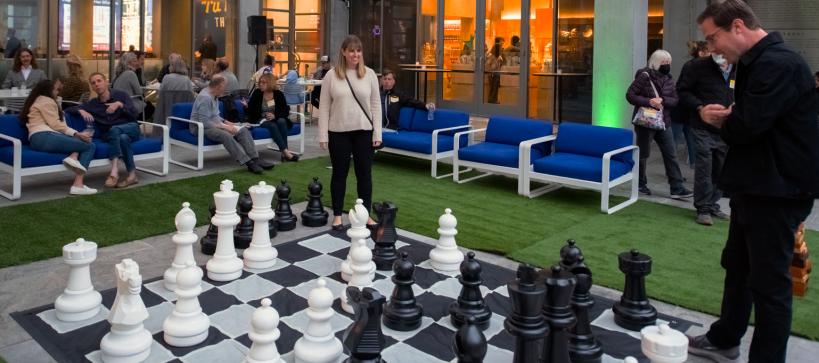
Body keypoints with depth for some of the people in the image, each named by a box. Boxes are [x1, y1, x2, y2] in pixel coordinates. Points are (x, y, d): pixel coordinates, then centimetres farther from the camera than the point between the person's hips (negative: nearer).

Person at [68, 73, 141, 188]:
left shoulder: (120, 95, 5)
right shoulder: (93, 104, 10)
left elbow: (135, 114, -5)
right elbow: (69, 109, 8)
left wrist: (120, 104, -21)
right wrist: (81, 111, -14)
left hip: (131, 129, -1)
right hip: (110, 135, 1)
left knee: (114, 129, -35)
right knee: (123, 138, -36)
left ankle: (114, 171, -44)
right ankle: (132, 174, -38)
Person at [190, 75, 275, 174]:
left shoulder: (214, 96, 12)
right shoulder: (205, 97, -19)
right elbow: (204, 122, -25)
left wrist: (225, 122, 7)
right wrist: (224, 127, -22)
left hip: (215, 124, 10)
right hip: (202, 128, -10)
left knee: (243, 130, -10)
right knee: (226, 135, -37)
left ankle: (255, 159, -21)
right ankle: (249, 163, -38)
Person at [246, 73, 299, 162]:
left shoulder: (279, 94, 3)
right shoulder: (257, 94, 2)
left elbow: (286, 111, -2)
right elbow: (250, 111, 2)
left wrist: (275, 116, -18)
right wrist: (247, 106, -20)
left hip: (277, 119, 1)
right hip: (261, 121, -1)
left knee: (282, 121, -32)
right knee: (272, 126, -32)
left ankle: (284, 152, -38)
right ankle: (286, 151, -43)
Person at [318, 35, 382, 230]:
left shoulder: (369, 74, 2)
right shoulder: (331, 75, -2)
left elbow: (375, 104, 3)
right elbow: (324, 106, 0)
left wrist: (377, 133, -2)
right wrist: (323, 135, -5)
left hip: (364, 131, 1)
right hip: (338, 132, -1)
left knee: (365, 173, 7)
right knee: (339, 174, 8)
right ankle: (337, 215, 21)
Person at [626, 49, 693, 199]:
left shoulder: (669, 79, 8)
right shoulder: (644, 76, -9)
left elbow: (675, 100, 5)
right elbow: (630, 95, -13)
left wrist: (662, 100, -15)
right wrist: (648, 102, -23)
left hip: (663, 122, 6)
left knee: (670, 155, 1)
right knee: (643, 154, 6)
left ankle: (677, 188, 2)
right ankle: (641, 184, 22)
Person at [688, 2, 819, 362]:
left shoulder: (778, 64, -21)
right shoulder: (757, 62, 13)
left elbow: (746, 126, -28)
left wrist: (720, 120, -4)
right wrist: (723, 117, -8)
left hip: (777, 191, -11)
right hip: (755, 185, 11)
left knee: (769, 281, -1)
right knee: (737, 267, 20)